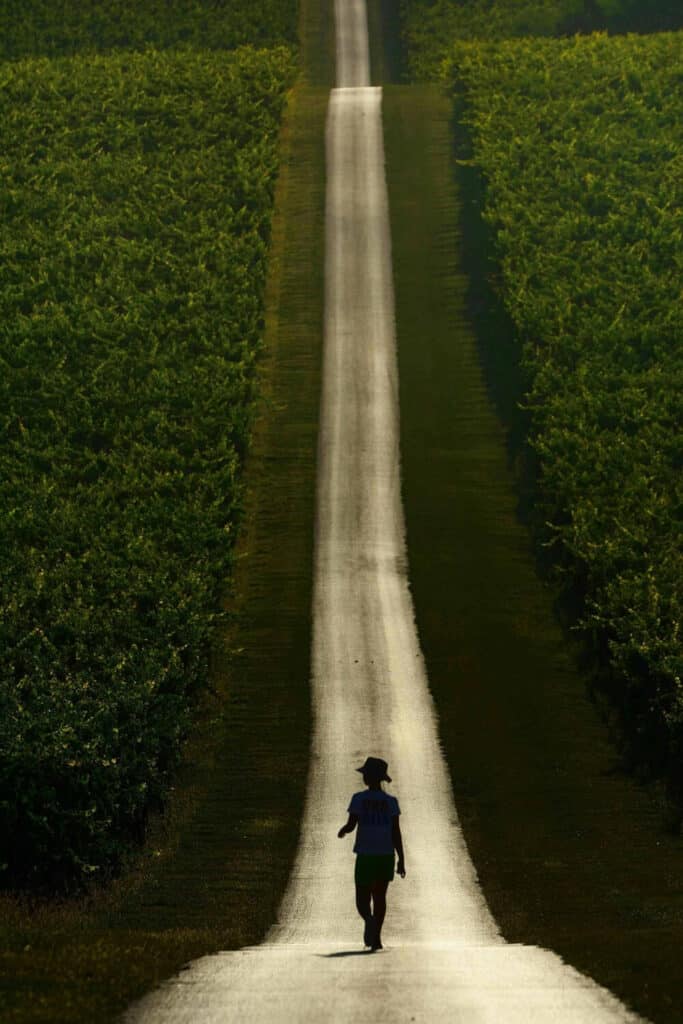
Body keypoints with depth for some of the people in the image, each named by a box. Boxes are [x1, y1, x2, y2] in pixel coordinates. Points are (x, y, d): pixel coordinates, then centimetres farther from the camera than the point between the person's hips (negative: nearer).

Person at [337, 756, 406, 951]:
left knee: (363, 898, 4)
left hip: (365, 855, -2)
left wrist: (342, 831, 15)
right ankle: (376, 937, 11)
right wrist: (401, 860, 1)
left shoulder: (359, 799, -6)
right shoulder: (391, 802, 0)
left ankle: (369, 920, -28)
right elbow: (396, 833, -2)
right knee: (380, 897, 14)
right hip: (386, 855, 2)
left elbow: (351, 825, -9)